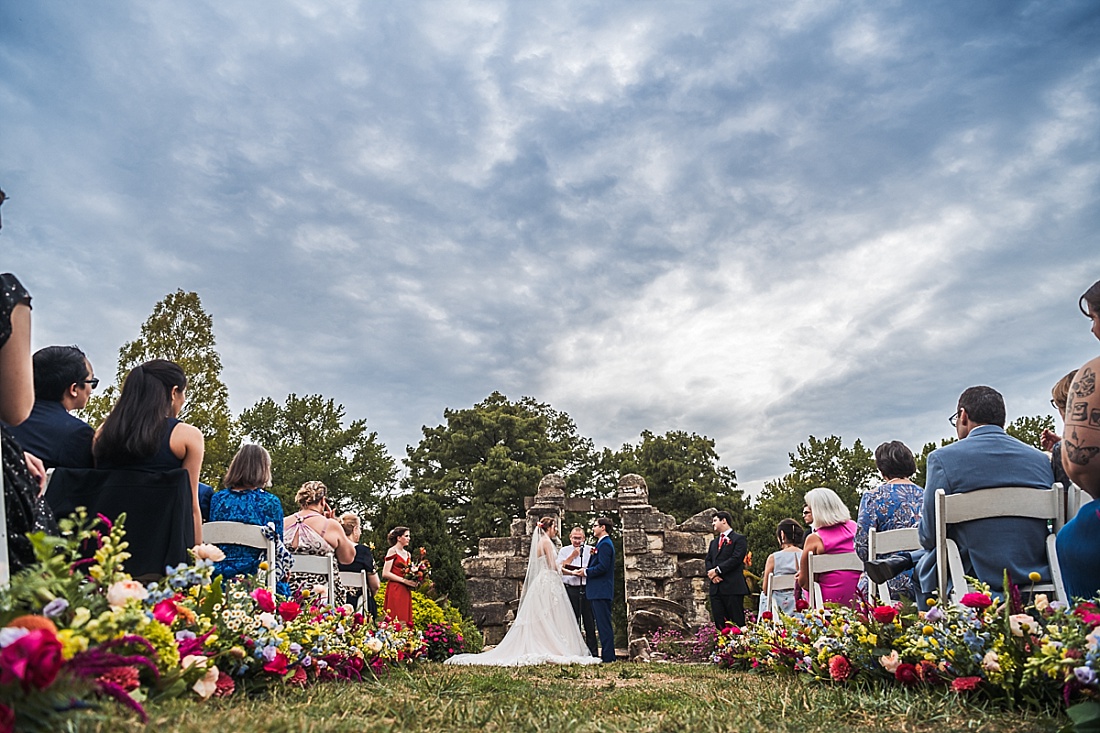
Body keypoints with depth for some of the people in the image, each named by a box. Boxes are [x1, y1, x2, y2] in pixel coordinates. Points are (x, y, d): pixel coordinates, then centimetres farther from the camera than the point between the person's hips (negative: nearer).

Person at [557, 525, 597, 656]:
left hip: (587, 590, 0)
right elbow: (559, 569, -2)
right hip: (570, 590, 0)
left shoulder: (590, 550, 9)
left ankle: (593, 653, 7)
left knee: (590, 623, 1)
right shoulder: (564, 551, 10)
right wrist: (572, 556, -8)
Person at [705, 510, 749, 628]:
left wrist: (717, 570, -12)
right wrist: (712, 574, -5)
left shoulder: (739, 539, 2)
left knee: (737, 624, -6)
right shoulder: (714, 542, 24)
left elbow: (736, 559, -11)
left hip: (732, 587, -6)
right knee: (719, 624, 2)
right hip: (715, 588, 6)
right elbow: (708, 561, 15)